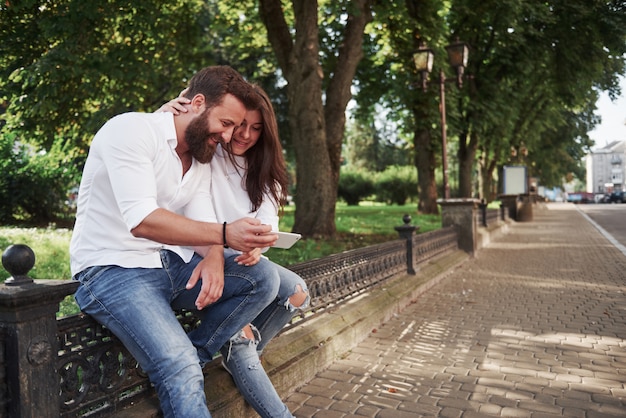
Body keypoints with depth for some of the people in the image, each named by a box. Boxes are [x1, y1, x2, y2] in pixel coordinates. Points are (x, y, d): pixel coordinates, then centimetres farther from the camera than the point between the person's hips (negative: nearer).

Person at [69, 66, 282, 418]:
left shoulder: (202, 159, 11)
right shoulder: (132, 129, -13)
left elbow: (203, 226, 3)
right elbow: (141, 221, -25)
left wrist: (214, 258, -20)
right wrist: (224, 234, -33)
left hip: (172, 264, 8)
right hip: (113, 270, -7)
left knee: (264, 280, -10)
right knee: (180, 369, -28)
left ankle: (184, 363, -11)